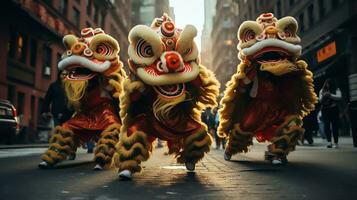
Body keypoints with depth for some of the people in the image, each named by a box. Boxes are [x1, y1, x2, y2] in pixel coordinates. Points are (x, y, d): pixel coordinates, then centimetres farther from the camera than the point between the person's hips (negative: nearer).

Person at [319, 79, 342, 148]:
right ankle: (329, 141, -13)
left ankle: (336, 142, 1)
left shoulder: (336, 90, 8)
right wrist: (324, 96, -15)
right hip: (325, 109, 1)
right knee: (326, 125, -9)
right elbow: (320, 100, 5)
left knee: (335, 125, -3)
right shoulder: (322, 91, 12)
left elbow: (339, 97, -7)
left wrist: (330, 95, -18)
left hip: (334, 109, -1)